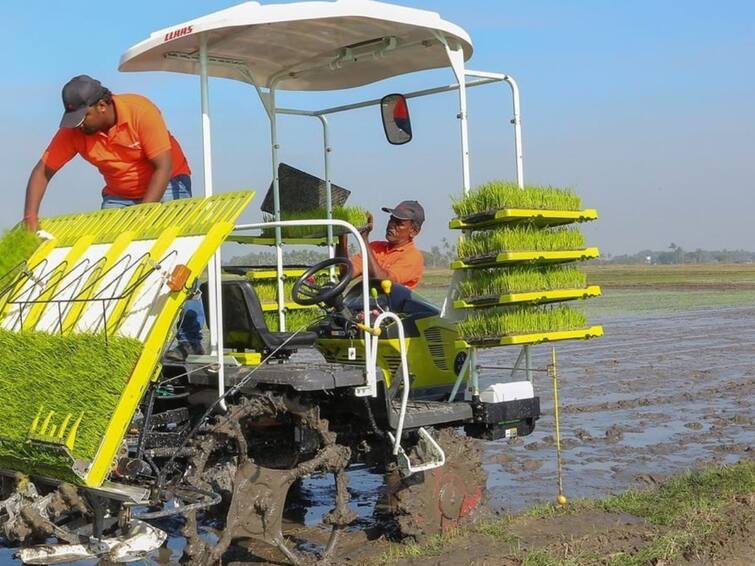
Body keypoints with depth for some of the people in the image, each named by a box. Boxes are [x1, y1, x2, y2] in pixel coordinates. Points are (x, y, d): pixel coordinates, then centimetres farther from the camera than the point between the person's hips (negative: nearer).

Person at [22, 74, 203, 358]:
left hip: (166, 185, -4)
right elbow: (42, 171, -11)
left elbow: (164, 167, -29)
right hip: (118, 194, 4)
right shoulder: (73, 130, -16)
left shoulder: (141, 111, -28)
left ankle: (190, 339, -13)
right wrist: (30, 217, -24)